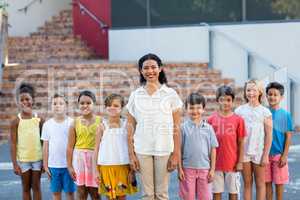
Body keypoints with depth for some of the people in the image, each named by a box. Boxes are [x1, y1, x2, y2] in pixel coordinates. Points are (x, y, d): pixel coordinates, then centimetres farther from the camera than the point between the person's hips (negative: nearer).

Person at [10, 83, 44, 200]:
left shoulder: (39, 120, -1)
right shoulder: (16, 121, -4)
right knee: (26, 188, 8)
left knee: (36, 187, 7)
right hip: (23, 159, -1)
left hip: (37, 158, 1)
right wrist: (14, 163, -8)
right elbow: (13, 143, -4)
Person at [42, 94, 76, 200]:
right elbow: (45, 146, 7)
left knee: (70, 191, 6)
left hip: (68, 164, -2)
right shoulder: (47, 124, 2)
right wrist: (45, 165, 5)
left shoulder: (71, 123, -4)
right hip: (53, 165, 2)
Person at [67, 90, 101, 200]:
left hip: (95, 157, -1)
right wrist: (69, 166, 2)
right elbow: (70, 146, 5)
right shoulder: (75, 123, 2)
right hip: (79, 157, 1)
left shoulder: (100, 121, -2)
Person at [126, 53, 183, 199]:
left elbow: (176, 127, 1)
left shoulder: (170, 94, 2)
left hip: (164, 149, -1)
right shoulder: (135, 95, 6)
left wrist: (176, 154, -4)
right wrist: (131, 154, 1)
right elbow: (130, 127, 7)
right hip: (142, 150, 1)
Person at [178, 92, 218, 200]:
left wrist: (212, 169, 2)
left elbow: (213, 149, 5)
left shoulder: (208, 128, 2)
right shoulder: (183, 127, -3)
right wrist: (179, 169, -4)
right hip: (187, 168, -1)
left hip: (204, 169, 2)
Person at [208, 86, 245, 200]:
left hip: (232, 163, -1)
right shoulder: (212, 119, 0)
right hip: (216, 163, 1)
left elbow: (241, 142, 1)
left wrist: (240, 162, -2)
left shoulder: (238, 120, -2)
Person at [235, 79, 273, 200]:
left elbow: (269, 135, -2)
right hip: (244, 152, 1)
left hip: (259, 152, -1)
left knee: (260, 183, 7)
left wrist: (266, 155, -6)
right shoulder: (240, 110, 3)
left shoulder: (265, 112, -1)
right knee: (247, 183, 8)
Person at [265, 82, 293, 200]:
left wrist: (284, 155, -9)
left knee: (279, 183, 6)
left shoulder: (285, 115, -5)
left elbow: (288, 136, -4)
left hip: (279, 154, -2)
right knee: (267, 183, 8)